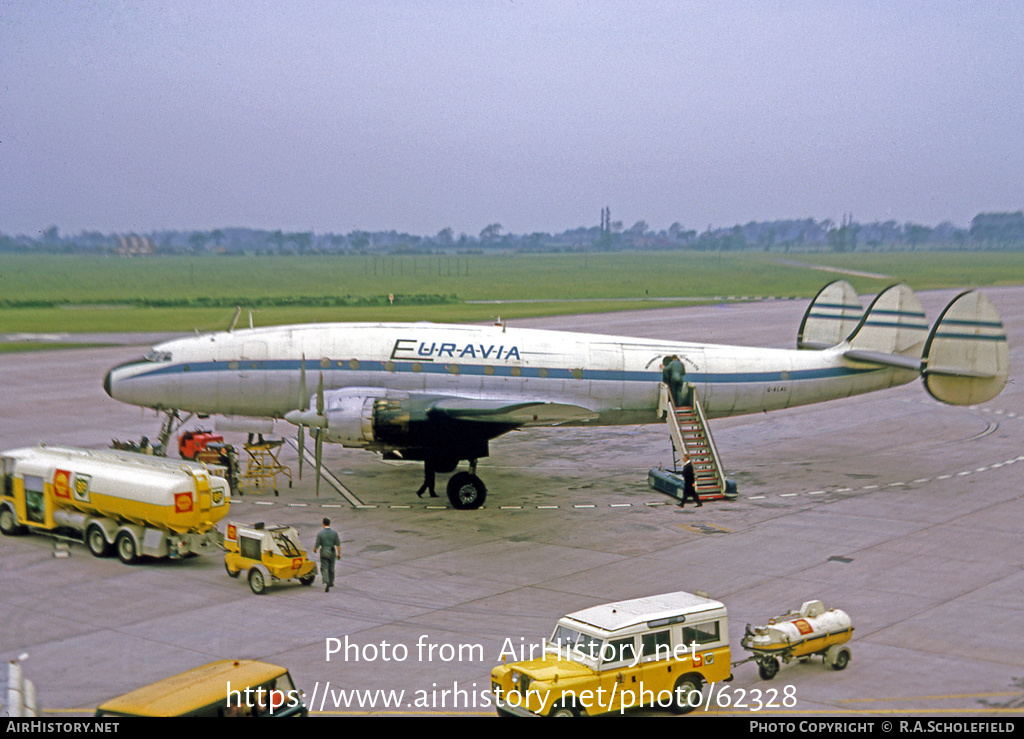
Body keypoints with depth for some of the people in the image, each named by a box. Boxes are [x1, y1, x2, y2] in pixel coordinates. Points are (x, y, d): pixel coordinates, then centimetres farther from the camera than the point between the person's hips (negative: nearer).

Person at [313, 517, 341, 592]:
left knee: (324, 568, -2)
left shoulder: (320, 533, -10)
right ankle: (331, 582, 30)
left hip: (324, 552, -2)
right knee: (331, 568, 16)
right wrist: (339, 553, 4)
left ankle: (326, 582, -22)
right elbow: (338, 544, -4)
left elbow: (317, 544, -6)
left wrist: (314, 550, 15)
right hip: (332, 552, 2)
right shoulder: (334, 533, -4)